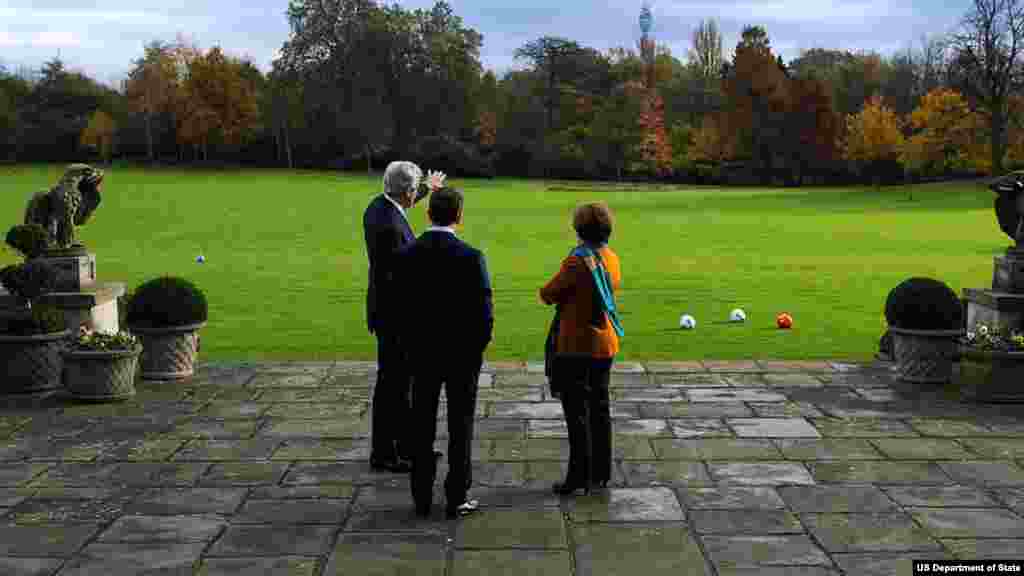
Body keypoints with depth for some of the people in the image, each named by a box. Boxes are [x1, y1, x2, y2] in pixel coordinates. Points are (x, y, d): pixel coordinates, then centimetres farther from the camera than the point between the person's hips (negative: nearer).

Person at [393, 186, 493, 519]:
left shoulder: (405, 255, -7)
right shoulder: (470, 257, -17)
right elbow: (483, 312, -14)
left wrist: (410, 343, 11)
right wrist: (477, 348, 1)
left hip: (421, 353, 3)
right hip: (463, 353, -3)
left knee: (422, 425, 12)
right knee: (460, 425, 8)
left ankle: (422, 497, 19)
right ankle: (457, 499, 13)